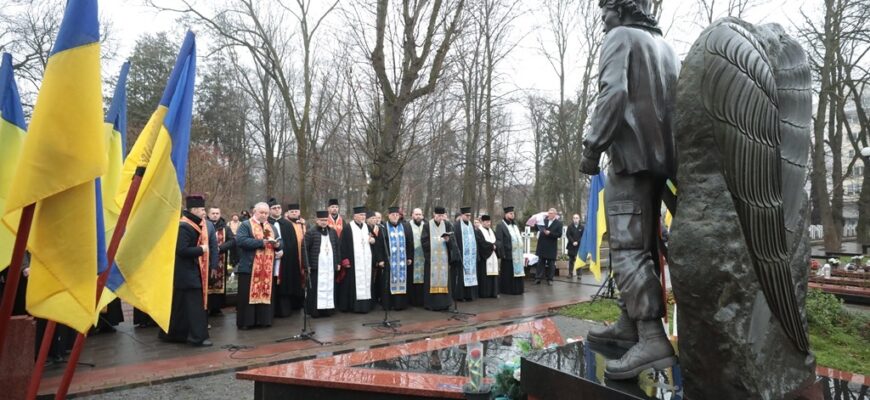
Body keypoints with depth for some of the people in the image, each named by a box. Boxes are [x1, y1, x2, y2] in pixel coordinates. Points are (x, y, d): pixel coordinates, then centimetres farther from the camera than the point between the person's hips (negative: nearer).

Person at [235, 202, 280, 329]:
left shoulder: (270, 227, 18)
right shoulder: (245, 225, -2)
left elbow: (279, 242, 15)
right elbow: (240, 240, -19)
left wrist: (277, 244, -10)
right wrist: (261, 242, -21)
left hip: (267, 268, 6)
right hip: (249, 267, -5)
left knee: (265, 293, 9)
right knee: (247, 295, -1)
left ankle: (263, 320, 17)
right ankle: (245, 322, 7)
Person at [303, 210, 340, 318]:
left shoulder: (333, 232, 11)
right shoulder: (310, 233, -3)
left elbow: (337, 248, 16)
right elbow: (305, 250, -6)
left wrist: (338, 262, 12)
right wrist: (307, 265, -10)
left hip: (330, 266, 4)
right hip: (316, 266, -4)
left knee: (329, 288, 6)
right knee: (315, 289, -2)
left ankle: (327, 309, 14)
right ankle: (314, 310, 6)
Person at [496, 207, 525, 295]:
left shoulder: (515, 225, 17)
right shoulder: (500, 226, -8)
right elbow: (499, 241, -13)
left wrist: (521, 252, 15)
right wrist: (502, 254, -19)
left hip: (517, 253, 7)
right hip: (508, 253, -7)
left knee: (517, 271, 10)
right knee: (507, 273, -1)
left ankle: (517, 289, 19)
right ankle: (507, 290, 9)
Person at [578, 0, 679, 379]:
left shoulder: (620, 37, 0)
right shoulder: (665, 46, 24)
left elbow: (614, 93, -16)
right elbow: (678, 101, 20)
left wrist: (592, 146, -15)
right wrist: (666, 147, 19)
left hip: (631, 154, -9)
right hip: (660, 156, 9)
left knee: (628, 246, -13)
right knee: (642, 244, 10)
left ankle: (653, 338, -18)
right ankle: (630, 323, 16)